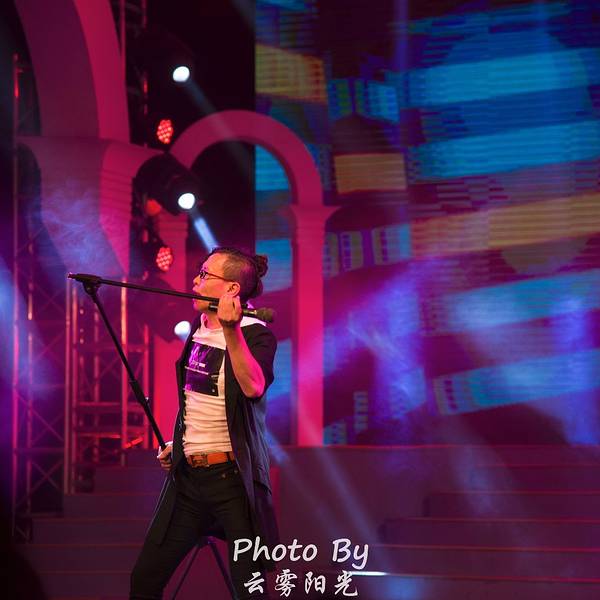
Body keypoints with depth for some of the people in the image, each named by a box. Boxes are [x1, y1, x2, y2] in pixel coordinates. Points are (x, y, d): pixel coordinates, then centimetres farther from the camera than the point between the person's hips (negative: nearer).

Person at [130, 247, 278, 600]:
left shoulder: (256, 335, -12)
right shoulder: (199, 327, 10)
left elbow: (253, 387, -32)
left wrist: (231, 329, -36)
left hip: (232, 478, -7)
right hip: (187, 475, 7)